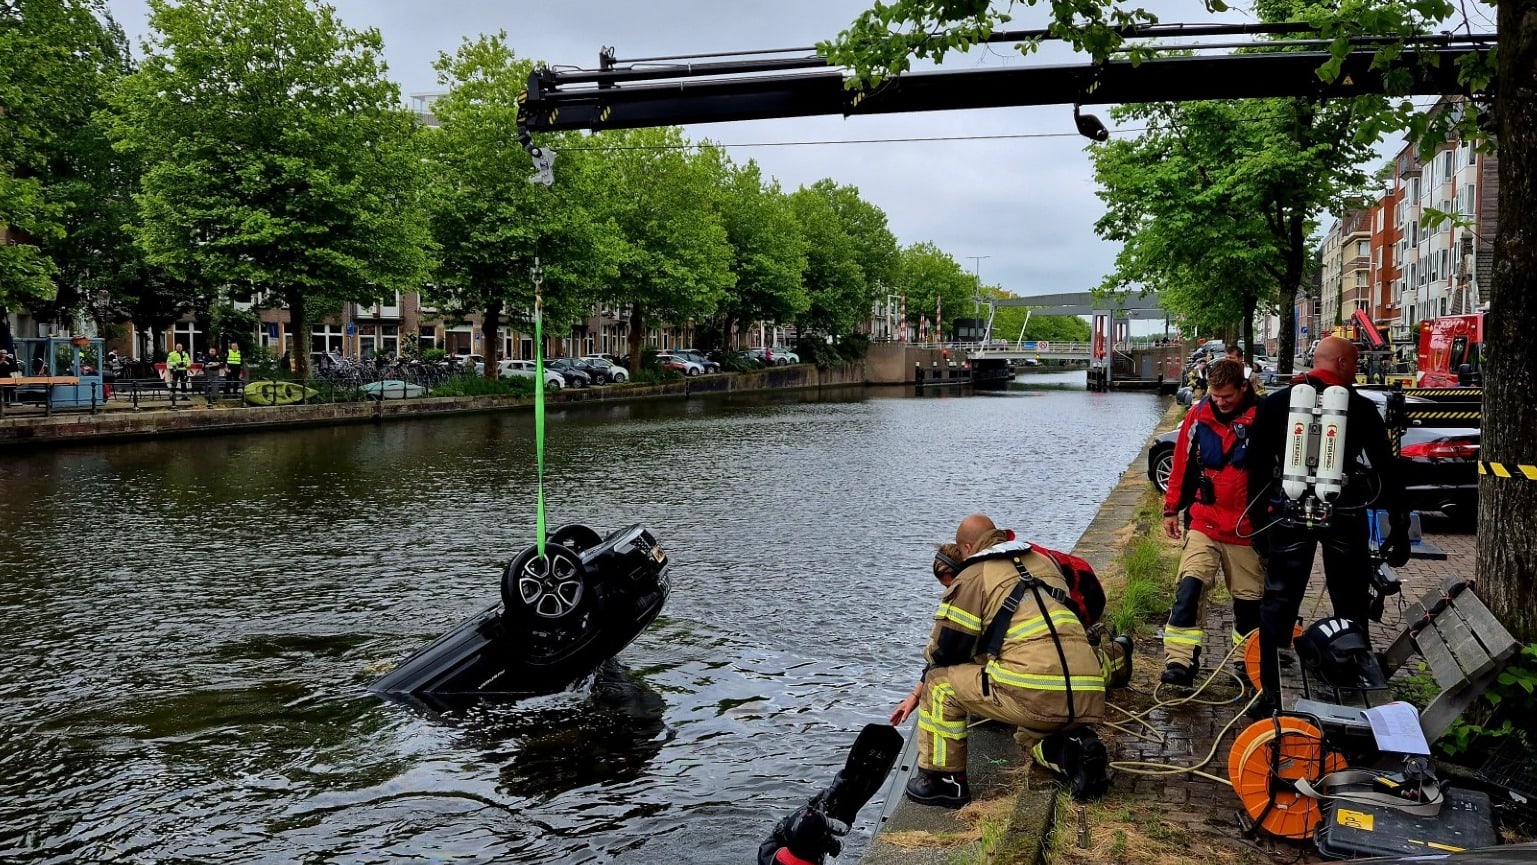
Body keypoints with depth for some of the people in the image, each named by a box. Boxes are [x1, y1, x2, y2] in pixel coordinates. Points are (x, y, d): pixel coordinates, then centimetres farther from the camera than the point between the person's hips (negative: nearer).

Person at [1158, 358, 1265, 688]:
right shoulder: (1198, 416, -2)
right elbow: (1182, 464, 7)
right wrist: (1172, 509, 11)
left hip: (1247, 529, -1)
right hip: (1203, 522, 1)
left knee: (1249, 597, 12)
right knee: (1190, 586, -15)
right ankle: (1179, 661, -16)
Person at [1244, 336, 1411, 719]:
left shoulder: (1275, 403, 3)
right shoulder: (1362, 409, -1)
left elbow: (1257, 467, 3)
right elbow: (1387, 471, 0)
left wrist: (1259, 522, 9)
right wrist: (1400, 529, 7)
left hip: (1289, 515, 1)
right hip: (1345, 518, 0)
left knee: (1278, 607, 8)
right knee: (1352, 609, 14)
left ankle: (1271, 693, 8)